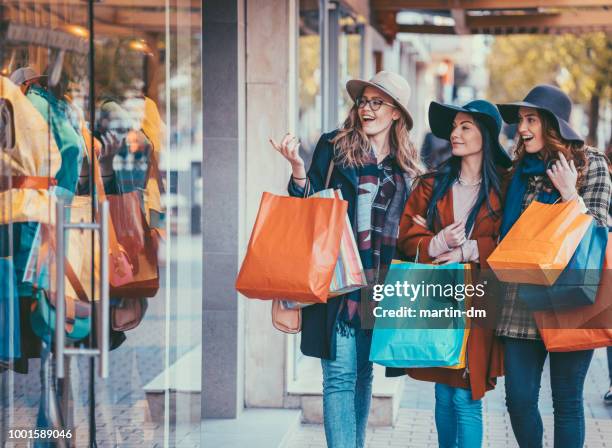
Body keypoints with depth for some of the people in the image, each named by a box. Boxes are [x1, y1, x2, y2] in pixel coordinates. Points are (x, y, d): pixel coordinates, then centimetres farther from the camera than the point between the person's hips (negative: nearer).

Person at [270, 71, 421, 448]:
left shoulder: (406, 165, 12)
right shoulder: (334, 147, 1)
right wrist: (298, 171, -16)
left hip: (380, 284, 4)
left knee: (364, 373, 12)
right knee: (340, 375, -9)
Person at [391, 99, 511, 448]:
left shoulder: (504, 187, 0)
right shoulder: (433, 185, 10)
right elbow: (407, 238, 4)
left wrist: (469, 250, -14)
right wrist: (438, 244, -14)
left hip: (479, 301, -3)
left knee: (466, 398, -6)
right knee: (444, 396, 10)